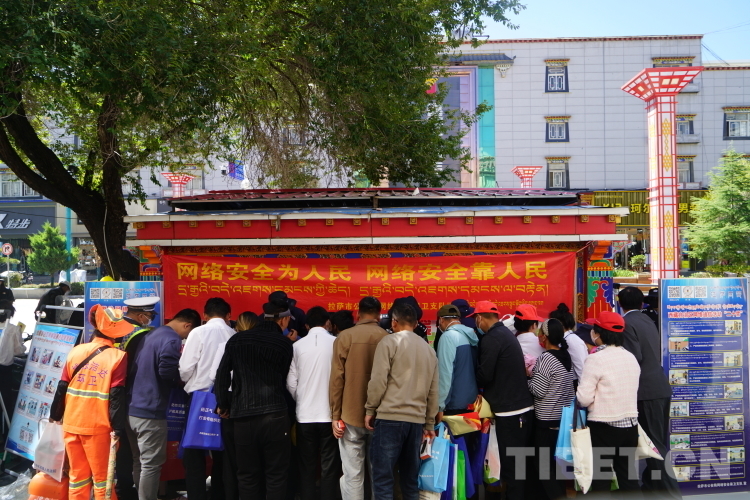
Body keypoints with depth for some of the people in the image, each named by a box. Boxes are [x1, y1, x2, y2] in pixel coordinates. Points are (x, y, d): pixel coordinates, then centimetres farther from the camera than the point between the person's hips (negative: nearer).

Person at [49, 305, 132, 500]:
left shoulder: (76, 351, 3)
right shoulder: (118, 356, -10)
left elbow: (62, 387, 7)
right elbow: (117, 396, -13)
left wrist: (55, 415, 19)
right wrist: (118, 428, -10)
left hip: (71, 423, 4)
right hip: (98, 427, -4)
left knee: (77, 475, 15)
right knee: (102, 478, 8)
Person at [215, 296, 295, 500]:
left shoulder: (237, 340, 7)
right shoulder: (284, 343, 0)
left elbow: (222, 375, 8)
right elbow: (284, 379, 8)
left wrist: (223, 404, 20)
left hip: (243, 416, 3)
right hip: (274, 415, -3)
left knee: (248, 476, 11)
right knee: (276, 476, 4)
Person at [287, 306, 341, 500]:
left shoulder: (298, 346, 1)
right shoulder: (336, 343, -5)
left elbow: (291, 383, -1)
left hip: (305, 415, 2)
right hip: (330, 414, -2)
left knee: (307, 468, 11)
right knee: (330, 468, 5)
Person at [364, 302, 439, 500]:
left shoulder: (389, 342, -3)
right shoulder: (429, 349, 14)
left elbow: (378, 380, -10)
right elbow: (433, 391, 14)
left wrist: (370, 409, 2)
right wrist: (430, 424, 20)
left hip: (390, 417, -6)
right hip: (417, 420, 6)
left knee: (383, 477, -2)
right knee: (410, 478, 12)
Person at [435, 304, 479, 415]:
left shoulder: (448, 336, -14)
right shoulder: (472, 336, 8)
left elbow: (445, 373, -18)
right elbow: (475, 368, 13)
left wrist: (440, 405, -14)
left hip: (455, 404, -7)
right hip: (473, 402, 7)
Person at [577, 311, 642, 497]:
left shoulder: (596, 359, -15)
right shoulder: (631, 358, 5)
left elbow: (584, 399, -18)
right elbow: (631, 390, 12)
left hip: (603, 427, -6)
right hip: (630, 425, 6)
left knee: (600, 477, 5)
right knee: (628, 474, 16)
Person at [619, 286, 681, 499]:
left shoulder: (627, 323, -12)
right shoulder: (648, 321, 14)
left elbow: (635, 357, -18)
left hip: (647, 390, -9)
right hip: (660, 387, 9)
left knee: (656, 444, -5)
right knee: (656, 442, 15)